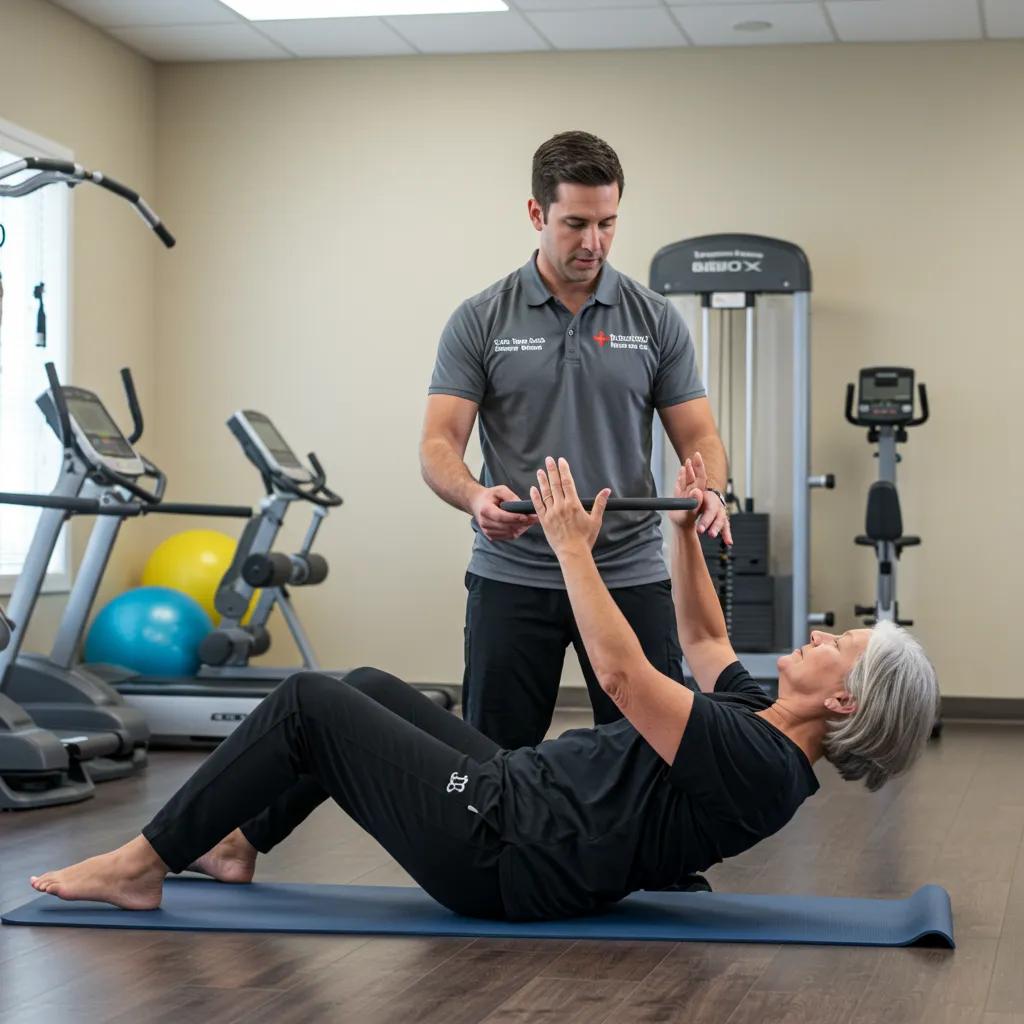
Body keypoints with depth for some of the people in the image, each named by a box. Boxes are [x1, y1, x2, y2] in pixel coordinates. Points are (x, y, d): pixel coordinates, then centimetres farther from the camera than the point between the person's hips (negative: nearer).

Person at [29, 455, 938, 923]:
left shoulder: (757, 762, -22)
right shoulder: (759, 718, 7)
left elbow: (623, 675, -26)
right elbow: (703, 639, 24)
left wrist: (573, 546, -18)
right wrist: (685, 530, 15)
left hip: (499, 853, -10)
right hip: (521, 793, 10)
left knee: (306, 703, -10)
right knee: (368, 690, 19)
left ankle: (139, 865, 1)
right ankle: (235, 843, 25)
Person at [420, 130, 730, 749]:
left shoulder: (656, 320, 2)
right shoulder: (480, 320, -2)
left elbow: (698, 436, 0)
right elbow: (440, 443, -7)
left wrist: (709, 492, -23)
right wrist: (475, 496, -30)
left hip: (629, 576, 1)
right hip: (513, 578, -1)